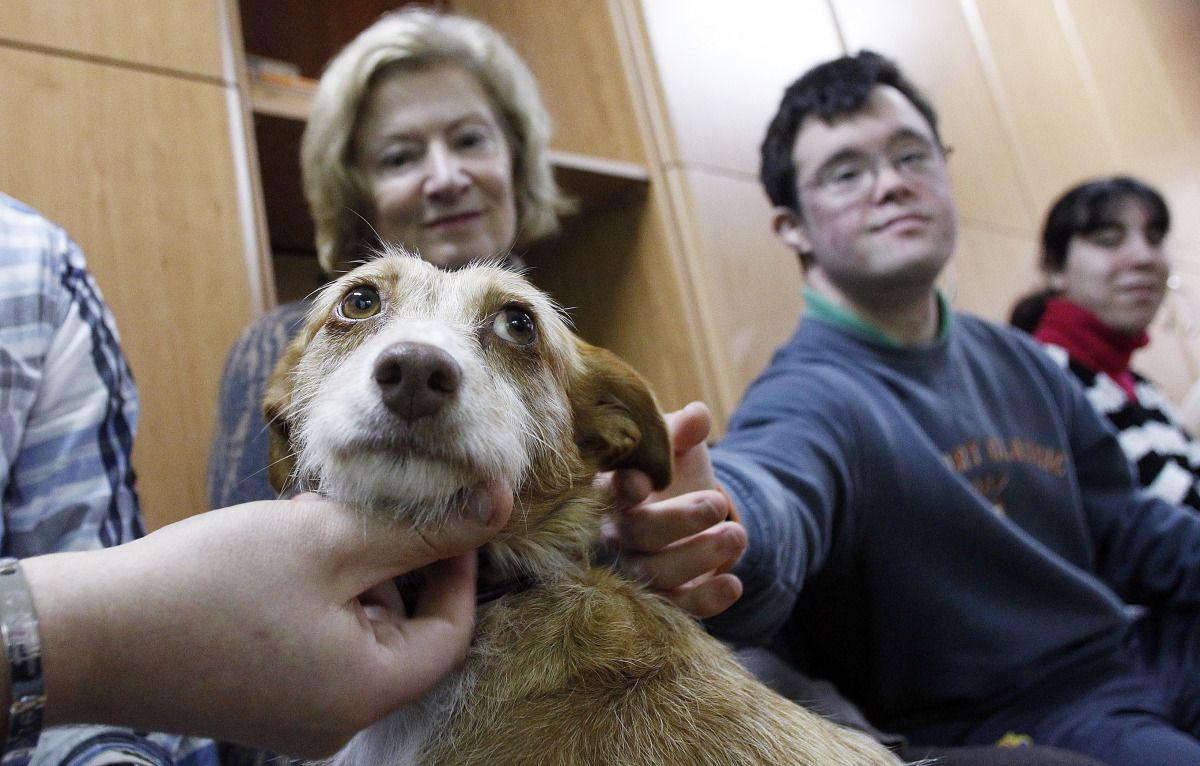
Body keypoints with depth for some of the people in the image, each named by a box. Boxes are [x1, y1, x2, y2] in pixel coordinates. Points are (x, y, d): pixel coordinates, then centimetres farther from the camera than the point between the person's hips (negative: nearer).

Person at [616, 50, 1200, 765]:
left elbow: (1126, 529, 15)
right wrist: (719, 531, -64)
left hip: (1140, 653, 7)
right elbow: (772, 494, -42)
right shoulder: (808, 399, -18)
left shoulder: (1016, 360, 7)